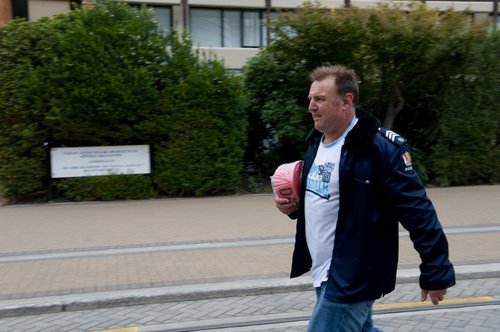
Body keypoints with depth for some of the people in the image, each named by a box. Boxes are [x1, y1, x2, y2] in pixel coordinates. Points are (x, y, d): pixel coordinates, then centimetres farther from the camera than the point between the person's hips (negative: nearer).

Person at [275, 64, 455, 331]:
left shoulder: (381, 147, -20)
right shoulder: (316, 142, 6)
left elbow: (418, 212, -18)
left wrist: (436, 273, -15)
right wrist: (294, 206, 0)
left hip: (352, 280, -8)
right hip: (324, 274, 8)